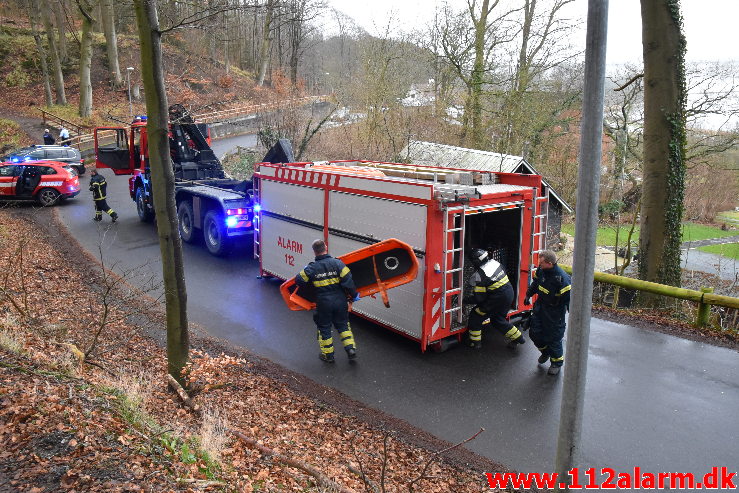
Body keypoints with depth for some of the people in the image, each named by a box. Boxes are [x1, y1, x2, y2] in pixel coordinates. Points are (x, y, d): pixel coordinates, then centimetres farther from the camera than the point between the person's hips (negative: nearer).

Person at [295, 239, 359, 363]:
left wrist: (305, 270, 18)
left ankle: (328, 355, 25)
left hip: (323, 304, -1)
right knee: (343, 325, 21)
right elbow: (348, 281, -12)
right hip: (340, 301, 1)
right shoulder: (337, 263, -10)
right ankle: (351, 349, 16)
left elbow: (299, 280, 0)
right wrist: (354, 295, 1)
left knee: (324, 328, 16)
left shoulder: (311, 268, -10)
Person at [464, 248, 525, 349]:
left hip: (498, 298, -8)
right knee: (498, 320, 27)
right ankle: (517, 337, 32)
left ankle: (474, 342, 17)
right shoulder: (494, 262, -1)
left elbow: (479, 298, -17)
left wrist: (467, 299, 2)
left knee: (475, 316, 9)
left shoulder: (479, 276, -22)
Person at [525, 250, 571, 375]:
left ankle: (557, 362, 25)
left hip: (555, 311, -7)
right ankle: (545, 351, 42)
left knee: (554, 337, 3)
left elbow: (569, 298, -25)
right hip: (540, 307, 7)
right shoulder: (541, 270, -7)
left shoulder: (562, 278, -29)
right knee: (534, 332, 13)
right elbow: (535, 283, 14)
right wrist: (528, 295, 24)